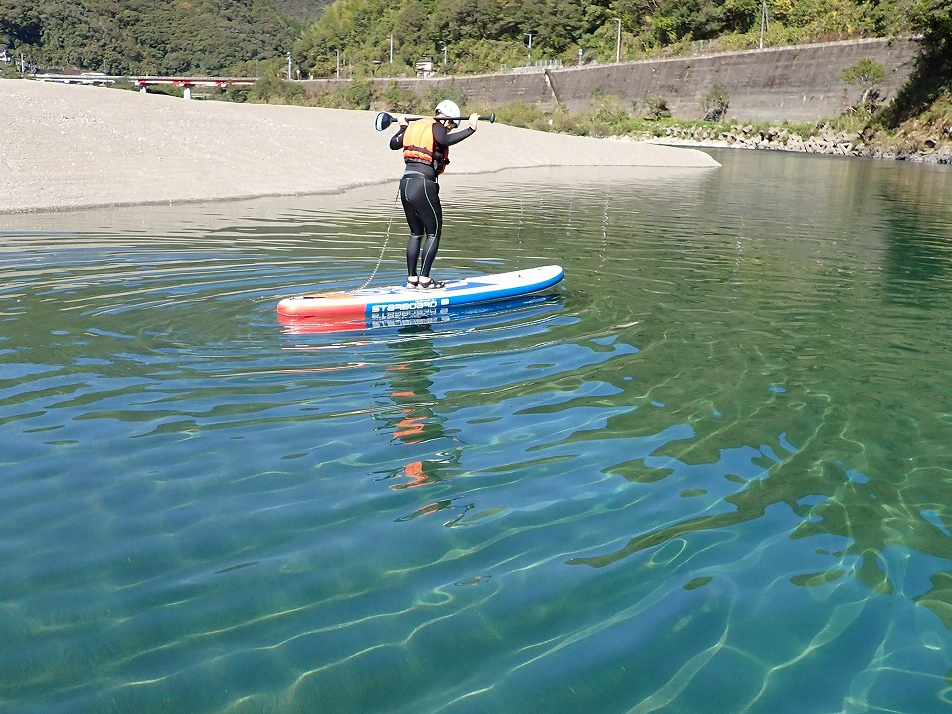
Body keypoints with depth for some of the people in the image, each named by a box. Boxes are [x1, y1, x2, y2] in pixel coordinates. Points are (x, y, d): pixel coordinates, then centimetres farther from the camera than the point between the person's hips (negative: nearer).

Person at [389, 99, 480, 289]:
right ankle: (424, 280, 0)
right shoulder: (436, 126, -4)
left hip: (405, 184, 8)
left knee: (416, 233, 17)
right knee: (433, 233, 3)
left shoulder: (414, 126, 16)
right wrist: (470, 129, -25)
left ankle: (411, 279, 18)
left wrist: (402, 126, 43)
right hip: (423, 186, -7)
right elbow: (445, 140, -26)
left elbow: (393, 144, 28)